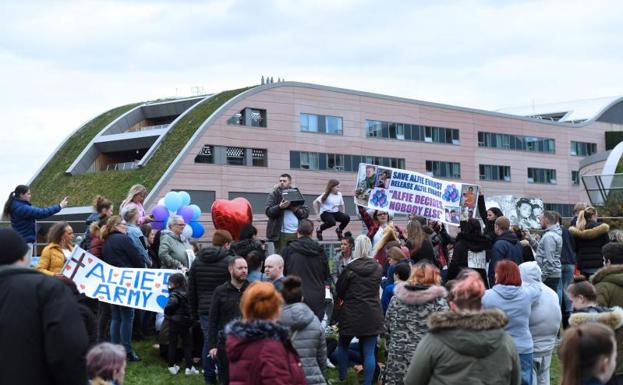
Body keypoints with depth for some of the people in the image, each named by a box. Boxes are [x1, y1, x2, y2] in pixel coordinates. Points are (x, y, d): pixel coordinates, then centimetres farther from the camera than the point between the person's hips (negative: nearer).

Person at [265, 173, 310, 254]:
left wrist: (296, 210, -11)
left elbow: (306, 212, 8)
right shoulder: (274, 195, 7)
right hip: (281, 234, -3)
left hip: (296, 233, 3)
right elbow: (268, 211, -6)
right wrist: (279, 207, -23)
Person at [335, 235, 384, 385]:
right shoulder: (378, 268, -1)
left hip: (351, 314, -2)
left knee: (343, 345, 19)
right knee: (369, 352, 2)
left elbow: (339, 290, -1)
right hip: (373, 315, 2)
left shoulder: (350, 268, -11)